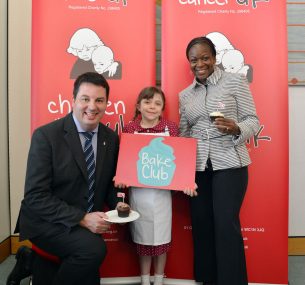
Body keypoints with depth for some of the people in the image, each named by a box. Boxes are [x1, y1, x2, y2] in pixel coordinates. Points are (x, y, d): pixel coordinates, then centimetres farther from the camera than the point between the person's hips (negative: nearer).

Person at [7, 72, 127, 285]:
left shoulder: (111, 138, 0)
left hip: (88, 223, 6)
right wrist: (81, 218, -26)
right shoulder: (46, 136, -16)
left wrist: (117, 204, -10)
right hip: (45, 221, -6)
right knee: (94, 248, -29)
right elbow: (35, 196, -19)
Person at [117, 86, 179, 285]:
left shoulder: (171, 128, -1)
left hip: (161, 192, 0)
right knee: (142, 238, 13)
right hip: (138, 192, 0)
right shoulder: (130, 129, -2)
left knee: (161, 238, 12)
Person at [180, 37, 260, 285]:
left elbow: (253, 120, -2)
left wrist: (236, 129, -23)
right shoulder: (184, 95, 12)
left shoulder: (235, 81, 0)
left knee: (226, 223, -6)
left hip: (229, 163, -4)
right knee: (201, 223, 8)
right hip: (198, 167, 4)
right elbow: (183, 134, 12)